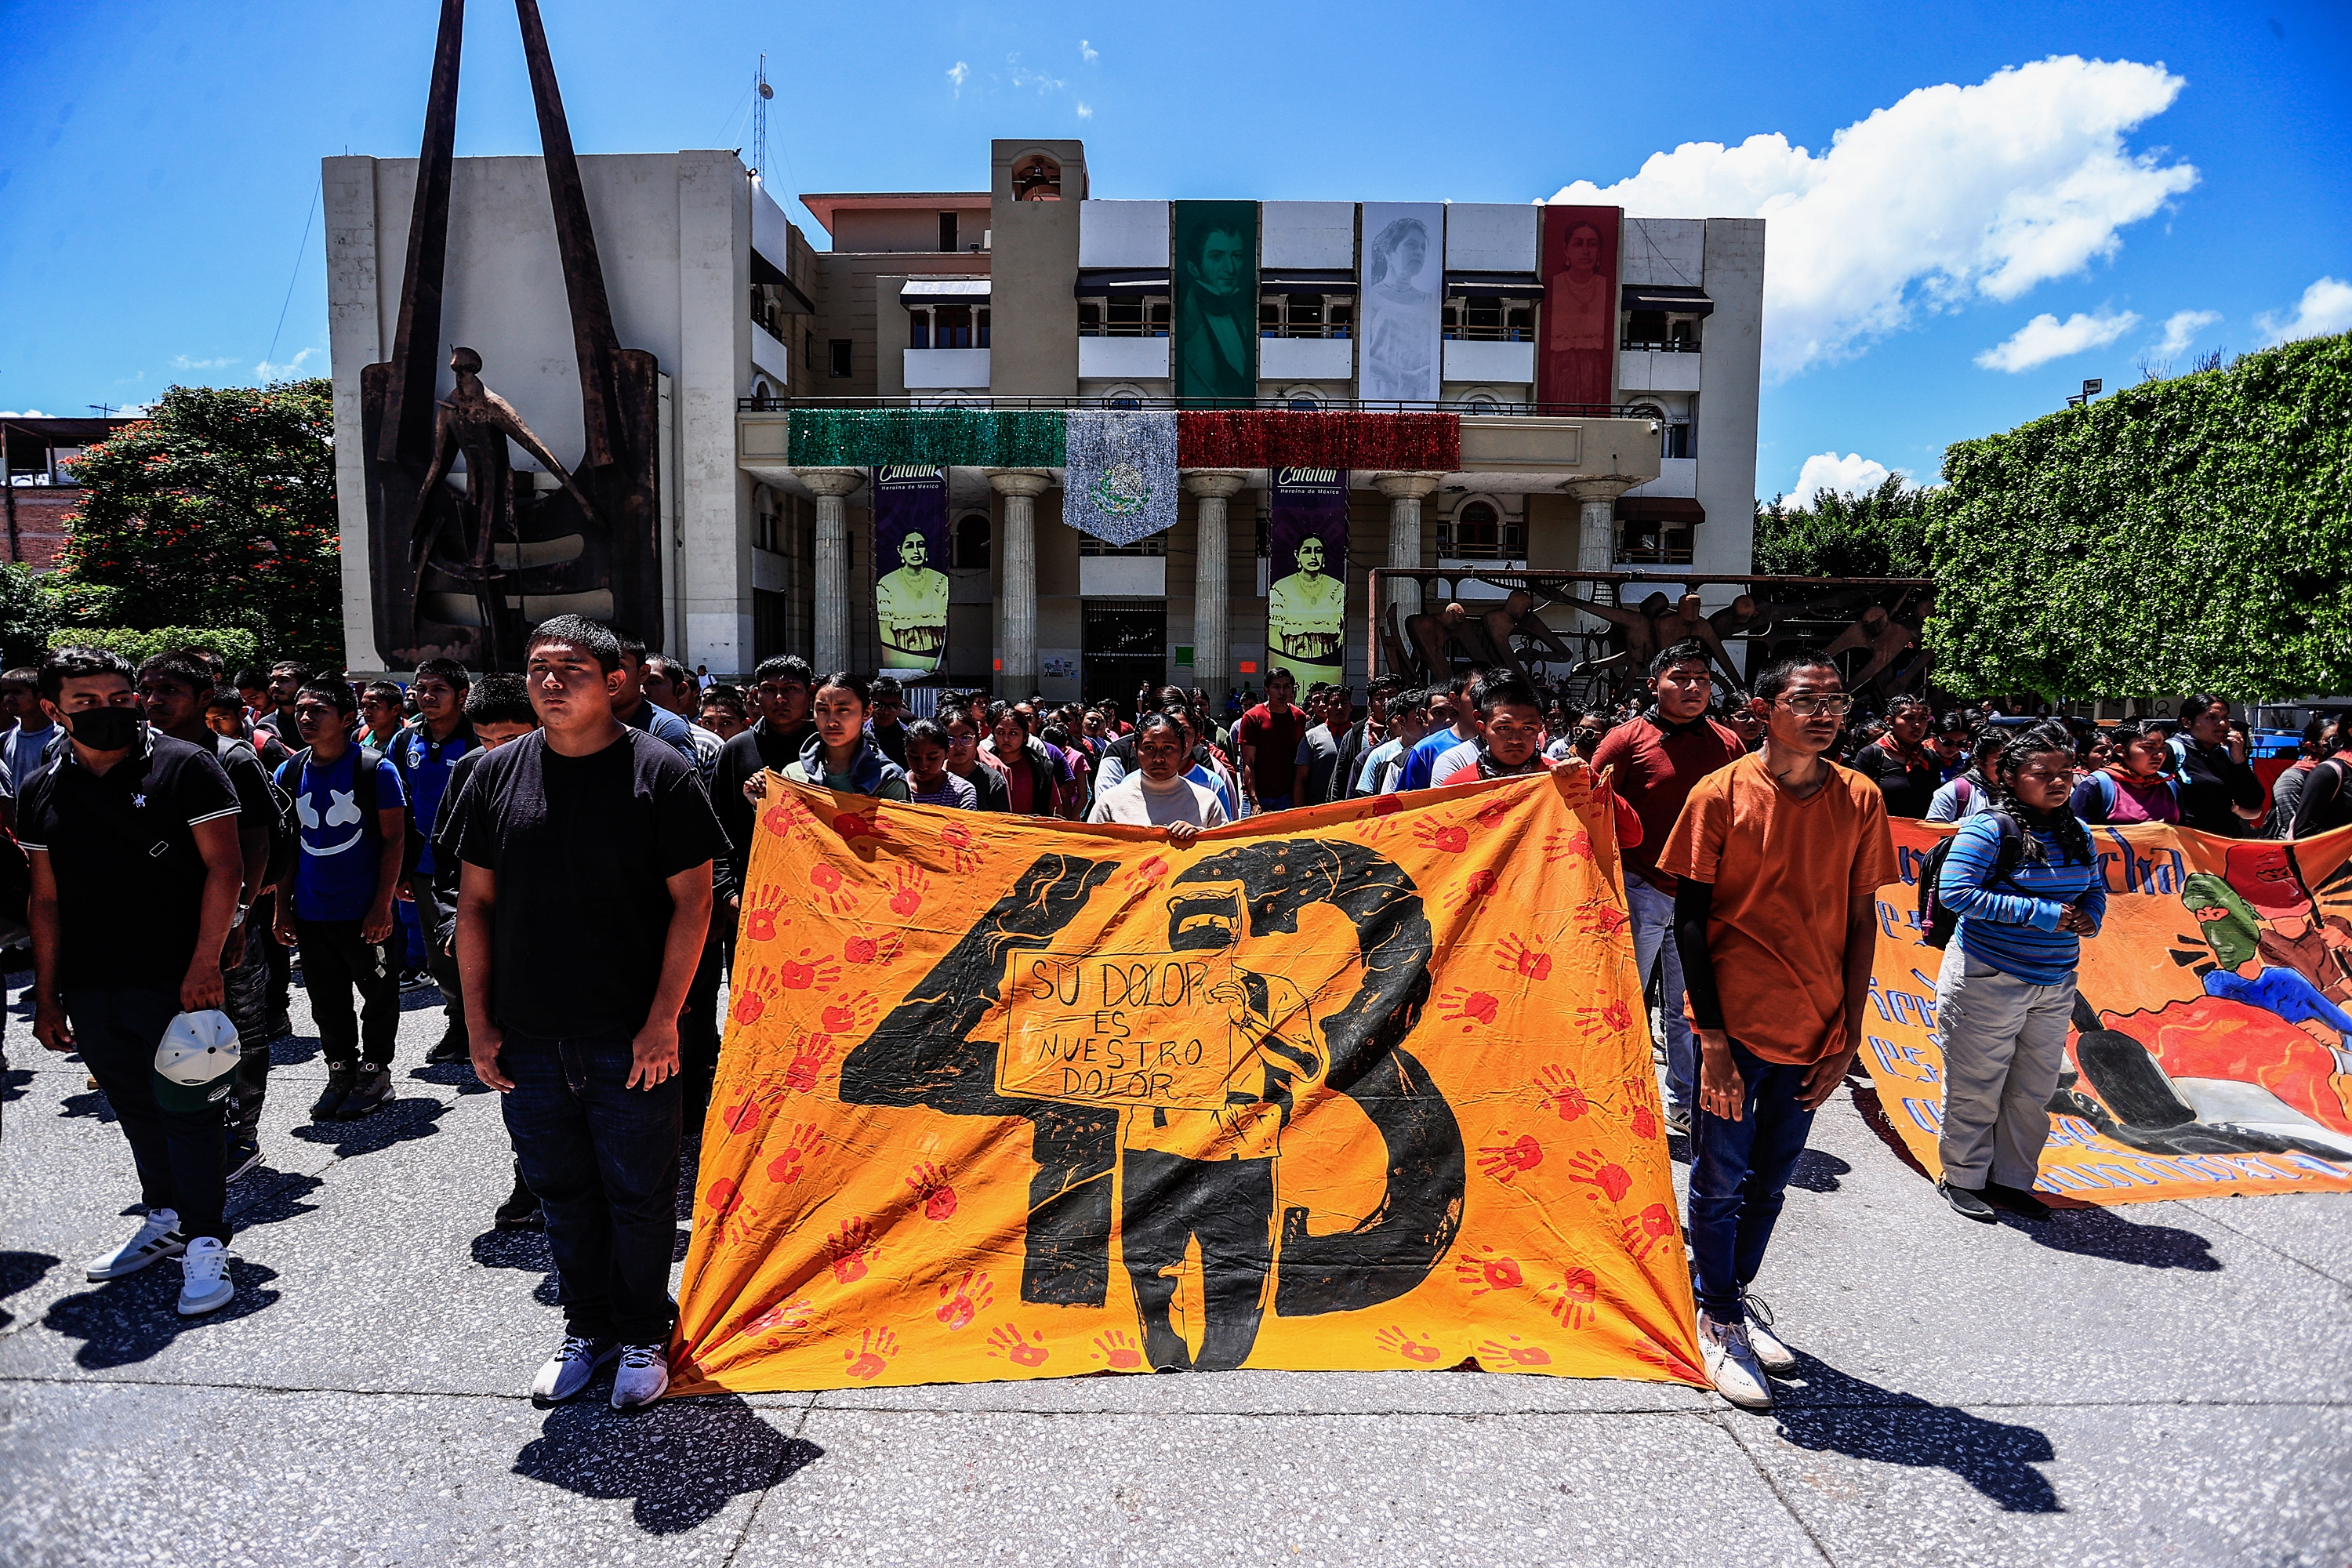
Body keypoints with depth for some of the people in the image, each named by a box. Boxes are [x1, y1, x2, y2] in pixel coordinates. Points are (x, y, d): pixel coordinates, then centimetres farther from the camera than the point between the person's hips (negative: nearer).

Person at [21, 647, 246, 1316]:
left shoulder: (186, 766, -5)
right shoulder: (42, 790, 9)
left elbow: (224, 867, -9)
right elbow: (45, 899, 13)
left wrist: (205, 963, -15)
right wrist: (46, 997, 10)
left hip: (175, 982, -5)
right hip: (88, 989, 5)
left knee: (186, 1109, -1)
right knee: (135, 1110, 16)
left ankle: (205, 1243, 6)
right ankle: (163, 1222, 31)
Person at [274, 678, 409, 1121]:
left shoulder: (375, 768, -8)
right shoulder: (290, 773, 6)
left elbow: (394, 839, -8)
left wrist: (382, 906, -13)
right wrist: (282, 909, 8)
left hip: (365, 912, -4)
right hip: (310, 913, 5)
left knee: (379, 995, 6)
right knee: (326, 1001, 13)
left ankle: (375, 1072, 21)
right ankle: (340, 1072, 28)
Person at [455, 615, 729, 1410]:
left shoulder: (660, 771, -8)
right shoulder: (497, 772, 5)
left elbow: (692, 901, -9)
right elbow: (476, 903, 9)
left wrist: (663, 1019, -13)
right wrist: (478, 1020, 5)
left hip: (630, 1038, -4)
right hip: (528, 1037, 4)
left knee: (639, 1194, 8)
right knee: (563, 1191, 16)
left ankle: (642, 1335, 28)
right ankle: (586, 1328, 35)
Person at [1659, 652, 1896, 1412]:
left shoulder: (1861, 800, 0)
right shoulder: (1722, 794, -10)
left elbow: (1861, 919, 4)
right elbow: (1691, 920, -9)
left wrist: (1848, 1034, 0)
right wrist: (1712, 1039, -13)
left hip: (1816, 1031, 4)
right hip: (1736, 1025, -3)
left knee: (1771, 1180, 17)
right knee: (1721, 1180, 7)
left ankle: (1736, 1293, 37)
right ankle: (1718, 1319, 25)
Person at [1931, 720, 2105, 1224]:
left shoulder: (2077, 833, 8)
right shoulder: (1989, 829, -14)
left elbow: (2096, 888, 21)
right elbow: (1954, 891, -22)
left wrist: (2090, 917, -4)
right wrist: (2040, 914, -22)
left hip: (2055, 983, 7)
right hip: (1989, 979, -7)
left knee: (2035, 1090, 14)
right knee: (1977, 1088, 4)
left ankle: (2012, 1180, 30)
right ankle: (1963, 1179, 21)